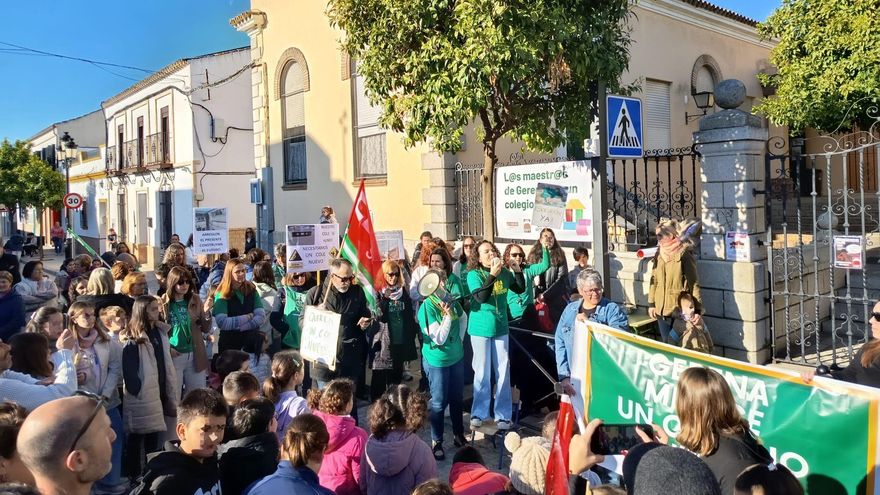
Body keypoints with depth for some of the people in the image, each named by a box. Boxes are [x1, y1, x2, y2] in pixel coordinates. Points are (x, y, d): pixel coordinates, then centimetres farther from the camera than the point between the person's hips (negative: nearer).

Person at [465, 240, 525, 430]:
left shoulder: (504, 272, 1)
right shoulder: (474, 274, -10)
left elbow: (520, 289, 9)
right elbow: (481, 297, -23)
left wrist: (518, 270, -5)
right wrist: (492, 275, -28)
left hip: (501, 327, 3)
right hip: (481, 328, -3)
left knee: (503, 372, 7)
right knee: (482, 373, 4)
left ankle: (503, 415, 17)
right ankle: (478, 413, 20)